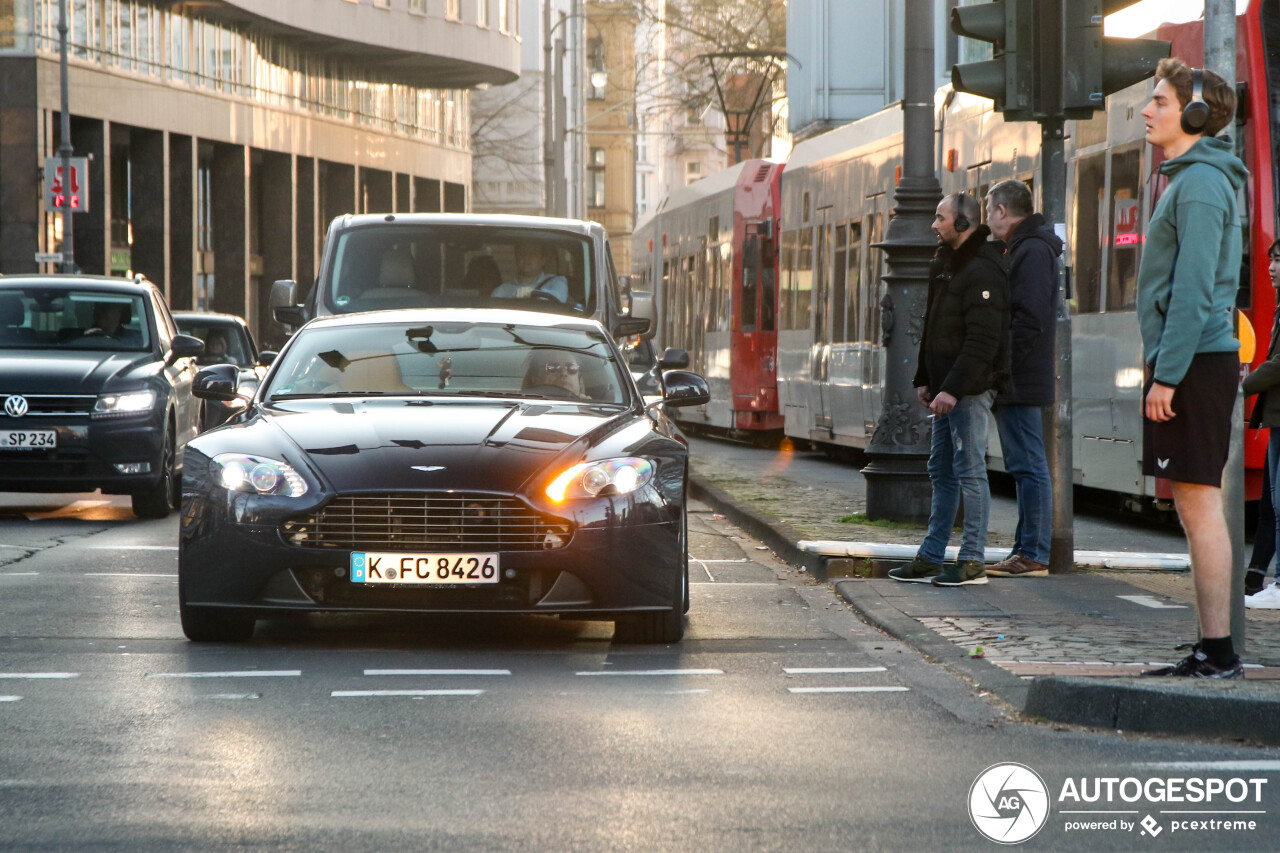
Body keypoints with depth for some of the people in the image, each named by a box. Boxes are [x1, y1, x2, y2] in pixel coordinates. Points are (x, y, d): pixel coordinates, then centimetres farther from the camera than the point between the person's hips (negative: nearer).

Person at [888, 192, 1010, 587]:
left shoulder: (981, 272, -16)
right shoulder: (945, 265, 16)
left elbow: (983, 341, -23)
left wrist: (953, 389, -25)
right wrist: (924, 379, 16)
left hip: (970, 390, -10)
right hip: (947, 390, 10)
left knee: (969, 471, -6)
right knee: (942, 472, 12)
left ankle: (973, 562, -2)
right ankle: (930, 558, 17)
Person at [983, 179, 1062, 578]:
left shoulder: (1032, 252, -13)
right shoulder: (1022, 249, 20)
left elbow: (1029, 320, -22)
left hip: (1020, 382, -11)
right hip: (1017, 384, 11)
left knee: (1028, 467, -9)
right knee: (1025, 467, 12)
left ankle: (1033, 556, -9)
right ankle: (1027, 550, 17)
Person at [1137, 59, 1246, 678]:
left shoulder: (1201, 183, -12)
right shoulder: (1189, 180, 20)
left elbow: (1194, 288, -19)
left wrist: (1167, 374, -21)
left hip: (1193, 364, -10)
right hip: (1196, 364, 10)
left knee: (1200, 505, -10)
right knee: (1197, 509, 10)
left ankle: (1218, 652, -10)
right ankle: (1210, 651, 13)